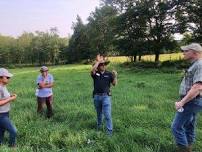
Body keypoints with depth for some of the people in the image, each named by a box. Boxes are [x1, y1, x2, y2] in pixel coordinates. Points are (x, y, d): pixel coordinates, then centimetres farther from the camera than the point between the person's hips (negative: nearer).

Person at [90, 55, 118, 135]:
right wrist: (98, 61, -18)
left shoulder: (109, 74, -1)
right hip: (96, 96, 2)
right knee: (99, 113, 20)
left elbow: (114, 83, -5)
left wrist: (115, 76, -23)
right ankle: (99, 126, 42)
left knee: (107, 114, -5)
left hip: (106, 96, -2)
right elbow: (92, 70, -24)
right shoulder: (95, 73, 0)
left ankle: (109, 131, 5)